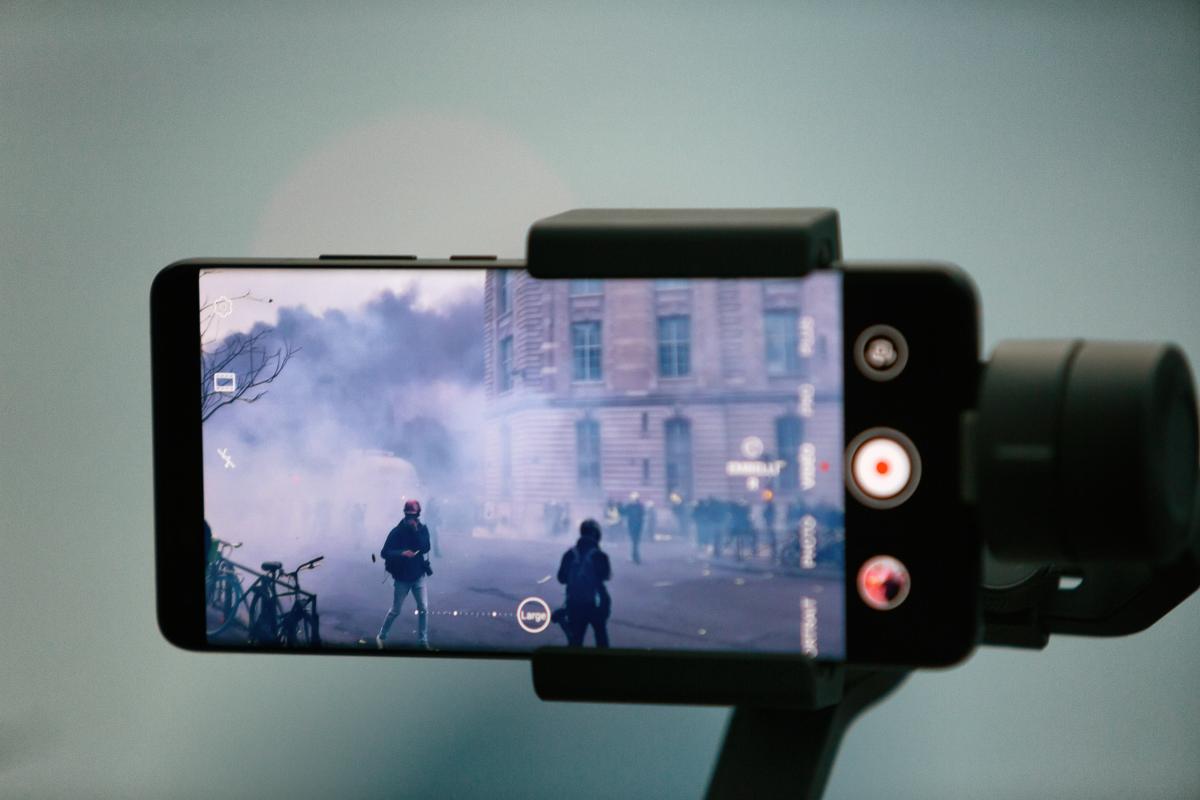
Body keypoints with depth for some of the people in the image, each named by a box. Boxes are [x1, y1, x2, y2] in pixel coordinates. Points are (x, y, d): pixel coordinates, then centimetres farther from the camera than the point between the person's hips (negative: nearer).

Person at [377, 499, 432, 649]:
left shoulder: (422, 529, -4)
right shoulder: (397, 532, -13)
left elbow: (425, 548, -17)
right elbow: (384, 552, -16)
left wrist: (416, 531, -25)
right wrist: (402, 553, -31)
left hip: (418, 576, 3)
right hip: (402, 577, -3)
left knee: (424, 608, -3)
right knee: (395, 611, 7)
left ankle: (423, 641, 8)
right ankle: (381, 637, 26)